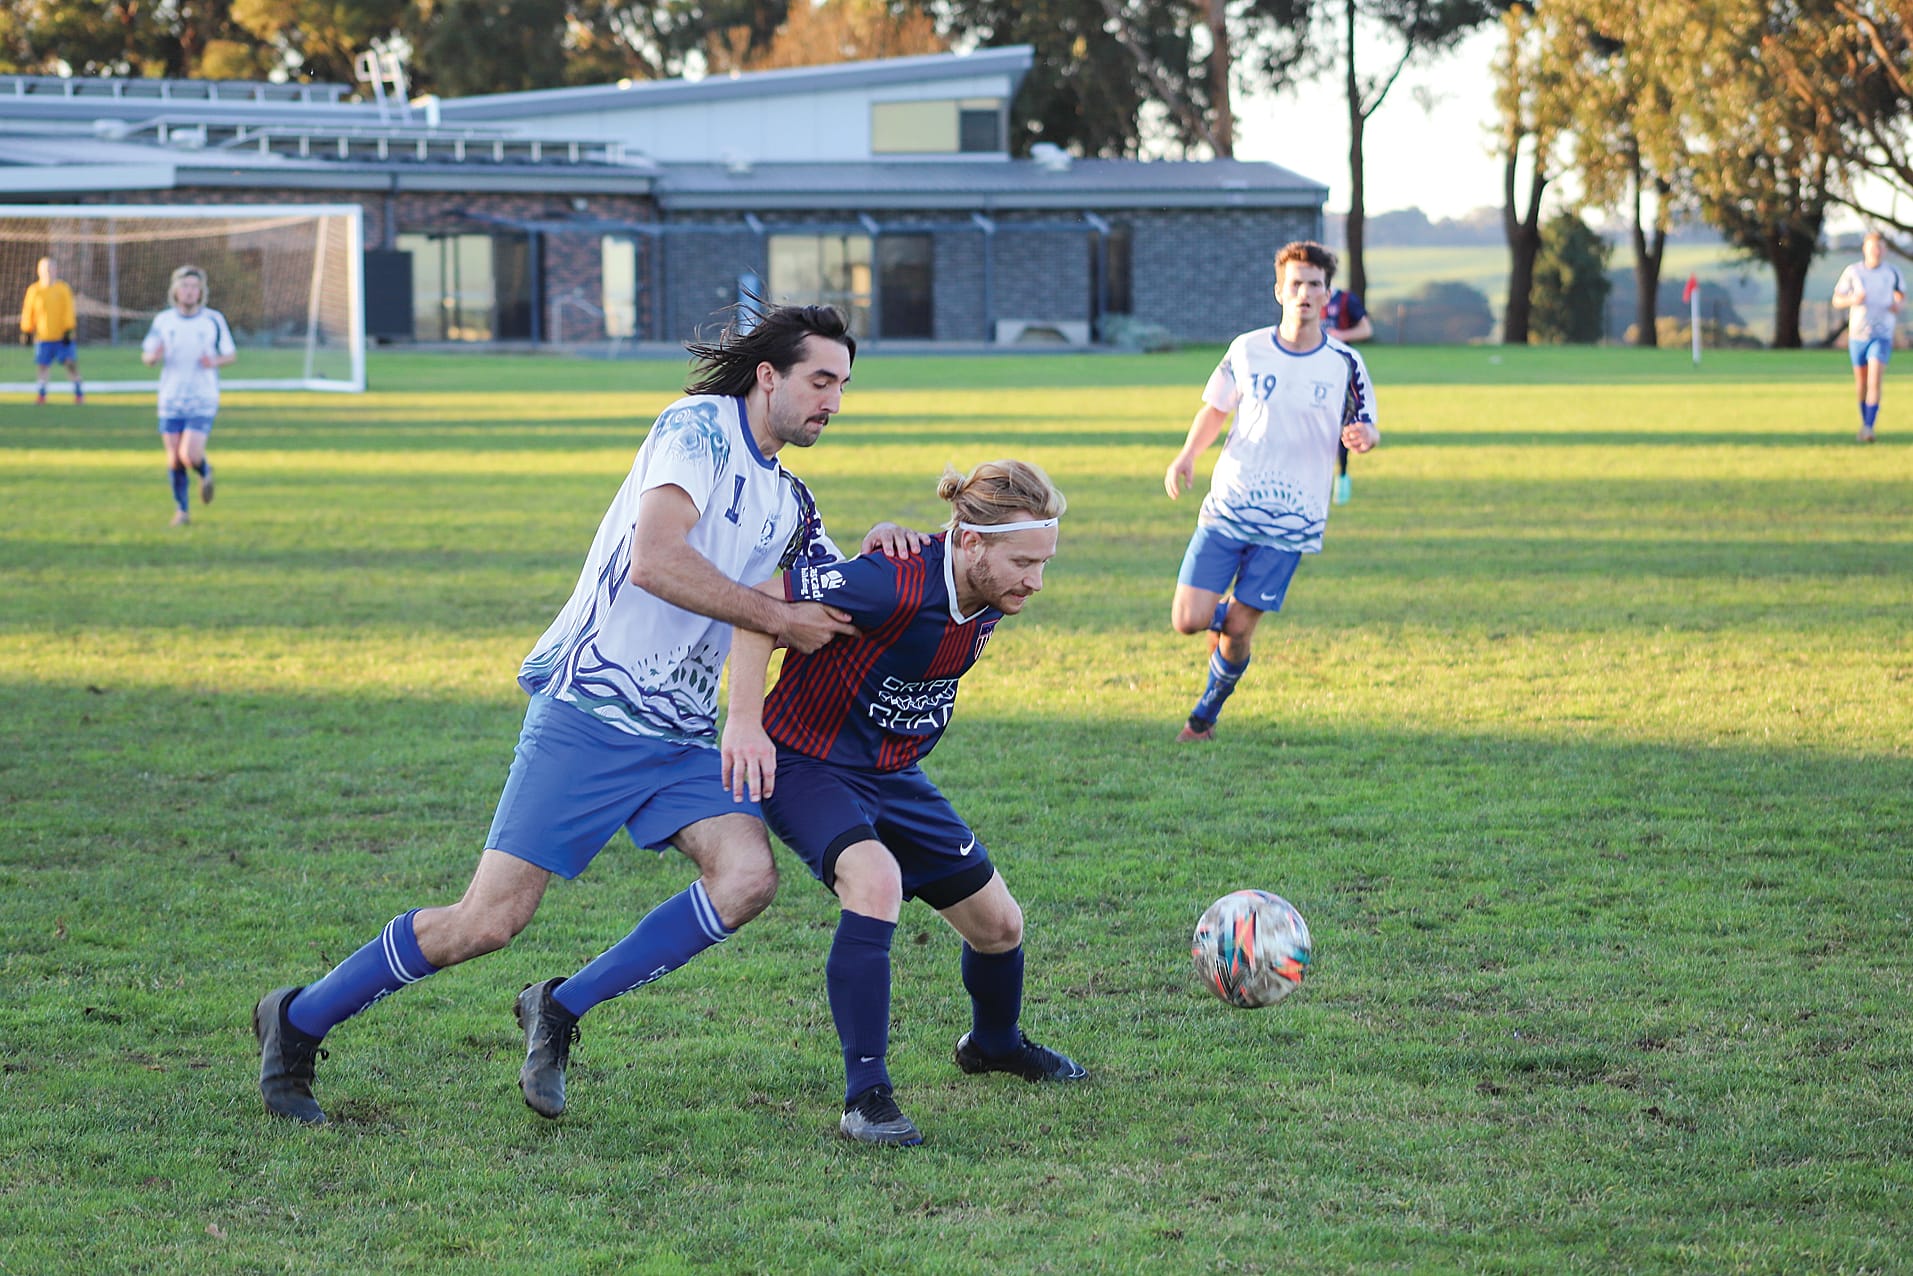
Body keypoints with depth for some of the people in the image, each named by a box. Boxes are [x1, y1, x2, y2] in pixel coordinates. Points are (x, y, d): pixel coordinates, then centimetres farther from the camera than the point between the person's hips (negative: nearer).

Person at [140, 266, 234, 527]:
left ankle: (205, 472, 18)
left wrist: (216, 361, -17)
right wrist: (153, 356, -17)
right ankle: (181, 510, 22)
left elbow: (231, 354, 6)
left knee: (190, 455, -17)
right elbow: (146, 357, 7)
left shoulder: (214, 320, -3)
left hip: (203, 402, -2)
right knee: (174, 461, 3)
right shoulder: (163, 321, 1)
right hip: (171, 401, 2)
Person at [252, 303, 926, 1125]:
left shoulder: (789, 502, 16)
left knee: (748, 876, -18)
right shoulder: (698, 426, -9)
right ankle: (297, 1021, 9)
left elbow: (838, 612, 24)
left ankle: (560, 1010, -2)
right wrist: (779, 620, -15)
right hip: (589, 711, -7)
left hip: (682, 736, 8)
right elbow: (652, 561, -22)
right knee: (489, 920, -10)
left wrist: (877, 550, 2)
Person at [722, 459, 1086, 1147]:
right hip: (808, 767, -8)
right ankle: (866, 1098, -30)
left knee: (998, 922, 11)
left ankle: (993, 1043, 44)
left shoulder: (991, 595, -8)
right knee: (875, 880, -35)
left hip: (894, 776, 8)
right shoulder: (899, 585, -33)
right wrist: (744, 722, -29)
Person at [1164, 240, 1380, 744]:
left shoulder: (1344, 364, -3)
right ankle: (1222, 611, 28)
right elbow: (1215, 408, 14)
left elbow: (1366, 428, 6)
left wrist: (1365, 436, -20)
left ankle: (1207, 712, 24)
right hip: (1228, 507, 1)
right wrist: (1187, 456, -4)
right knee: (1188, 620, -8)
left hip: (1290, 522, -1)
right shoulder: (1247, 350, 1)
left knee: (1238, 629, -3)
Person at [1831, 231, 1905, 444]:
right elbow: (1836, 301, 2)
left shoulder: (1892, 273, 0)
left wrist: (1899, 306, -11)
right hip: (1857, 334, 1)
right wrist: (1853, 300, -20)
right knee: (1861, 383, 10)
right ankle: (1865, 420, 31)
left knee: (1875, 381, -16)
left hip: (1882, 335, -1)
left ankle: (1869, 427, -19)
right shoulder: (1852, 272, -1)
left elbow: (1902, 297, 13)